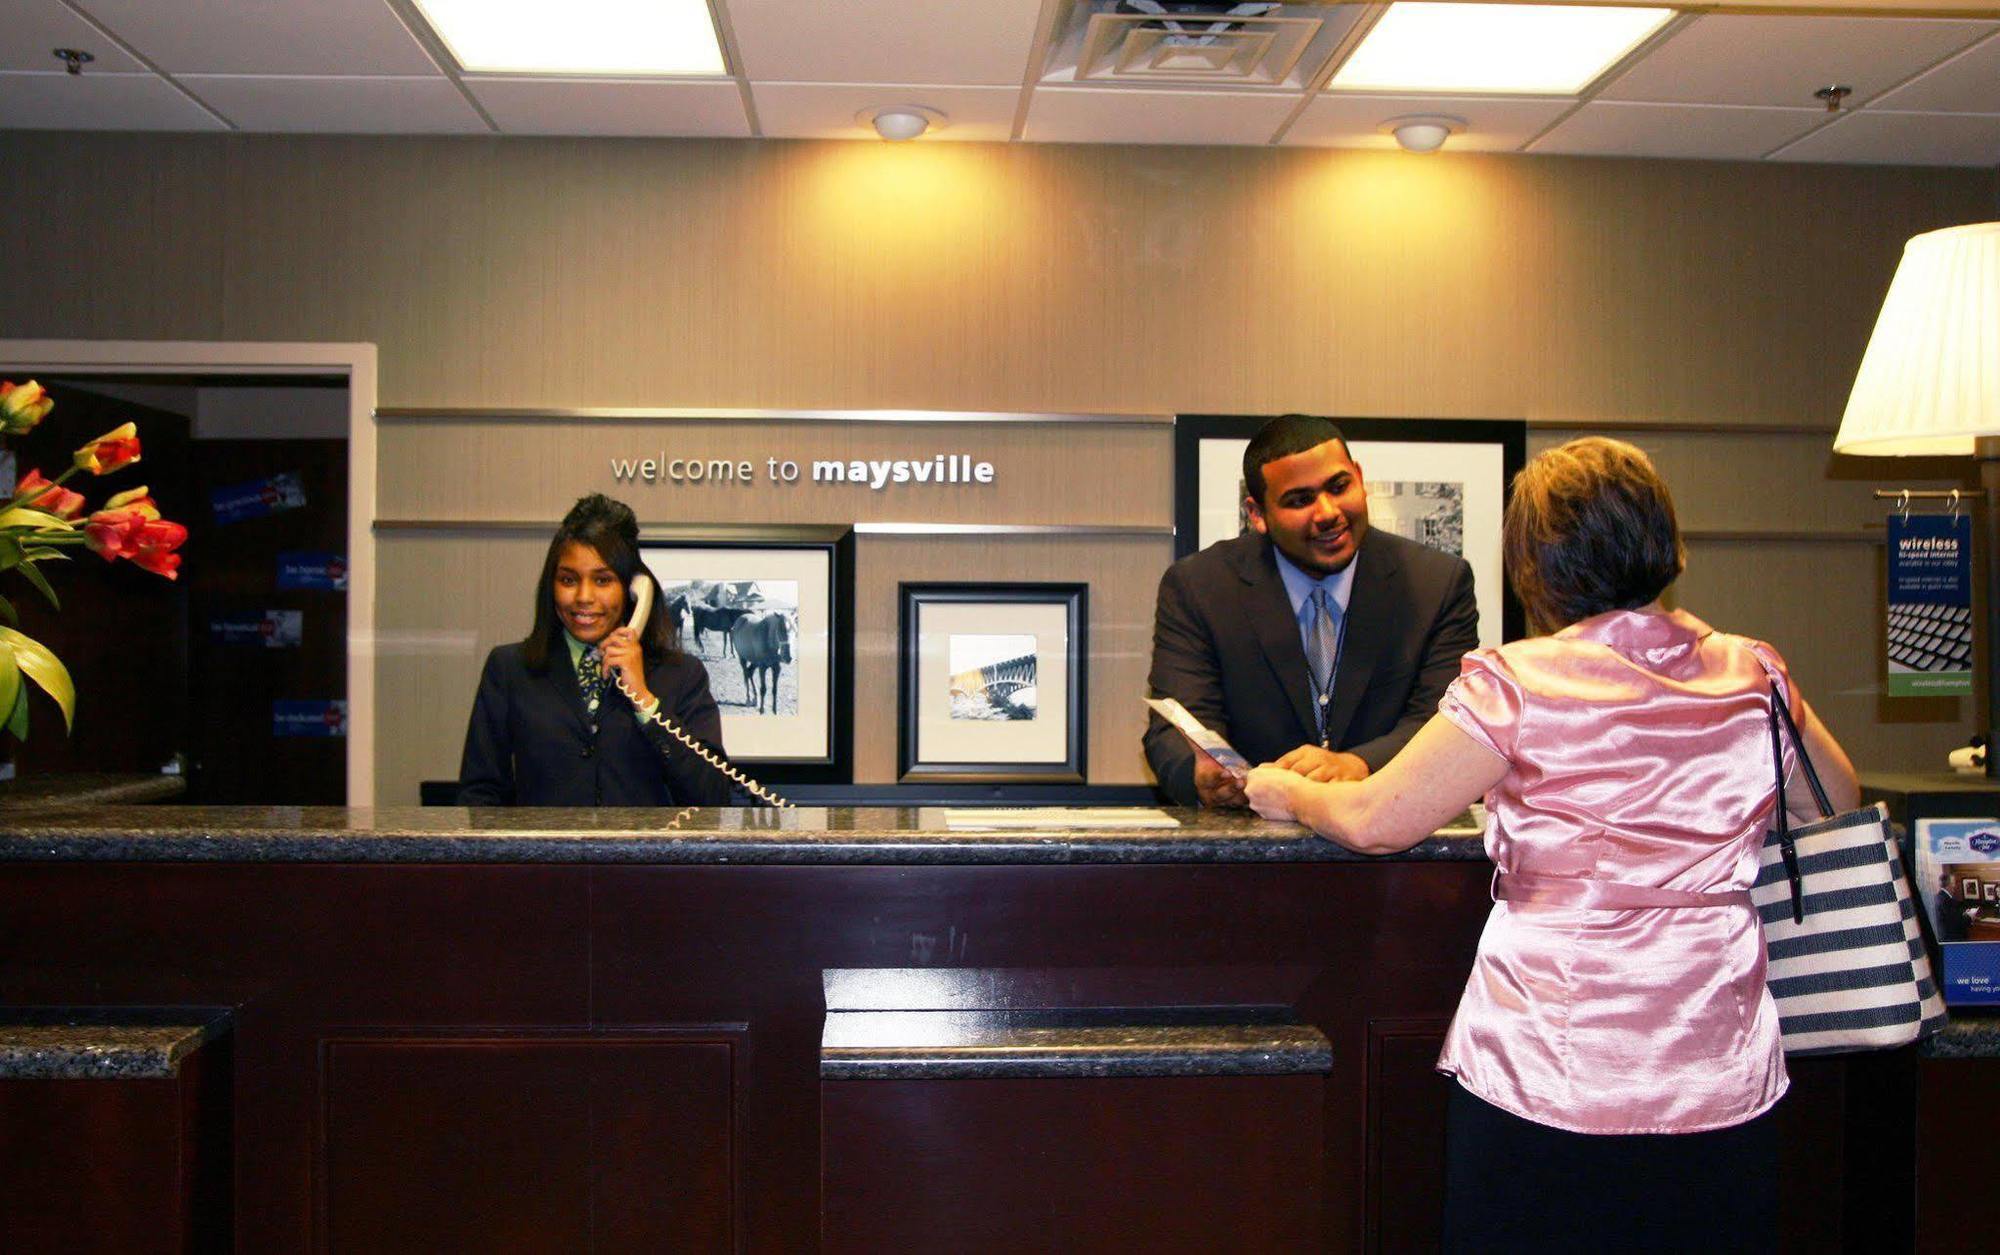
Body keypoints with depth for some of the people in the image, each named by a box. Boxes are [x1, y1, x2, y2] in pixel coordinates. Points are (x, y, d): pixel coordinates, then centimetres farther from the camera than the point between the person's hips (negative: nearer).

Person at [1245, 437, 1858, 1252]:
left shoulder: (1516, 683, -11)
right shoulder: (1754, 676, 2)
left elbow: (1374, 823, -6)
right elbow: (1839, 803, 19)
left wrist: (1287, 793, 13)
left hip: (1546, 1090, -3)